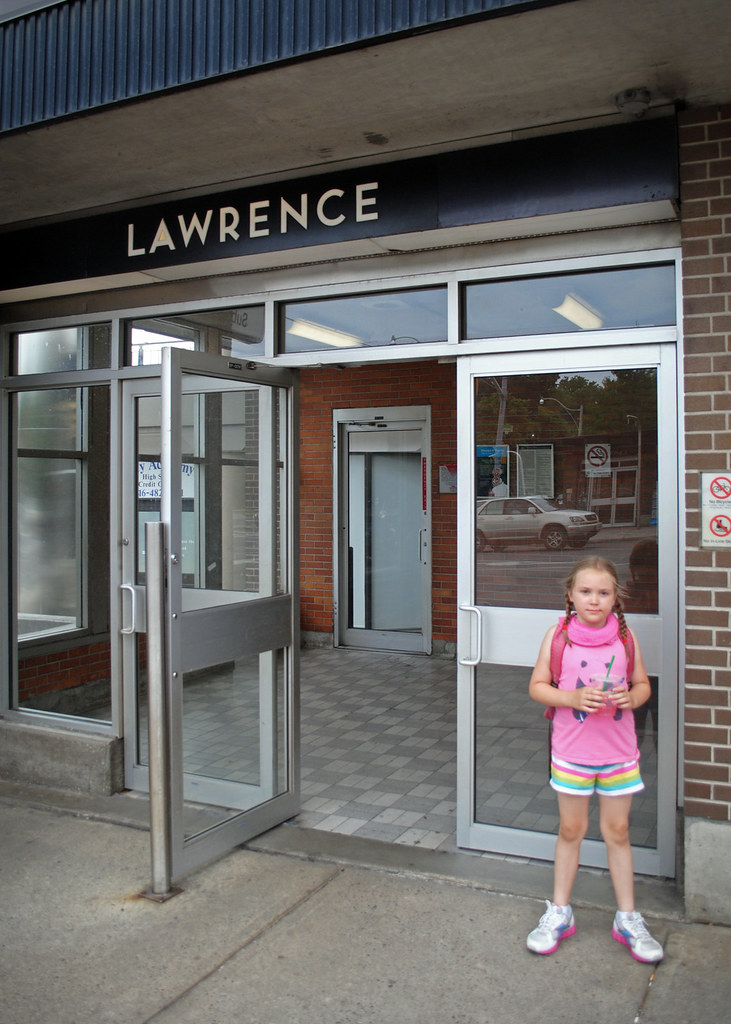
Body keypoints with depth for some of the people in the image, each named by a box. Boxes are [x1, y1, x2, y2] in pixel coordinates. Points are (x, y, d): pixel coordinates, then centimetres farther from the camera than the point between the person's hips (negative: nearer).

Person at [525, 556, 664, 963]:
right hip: (571, 750, -1)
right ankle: (559, 912, 28)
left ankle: (627, 918, 27)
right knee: (571, 830, 11)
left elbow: (643, 683, 7)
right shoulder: (559, 634, -7)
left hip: (619, 750, 1)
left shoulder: (624, 635, -3)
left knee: (617, 831, 11)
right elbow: (537, 686, -5)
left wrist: (631, 698, -15)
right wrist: (573, 697, -21)